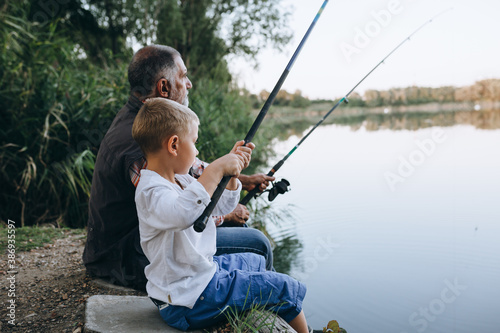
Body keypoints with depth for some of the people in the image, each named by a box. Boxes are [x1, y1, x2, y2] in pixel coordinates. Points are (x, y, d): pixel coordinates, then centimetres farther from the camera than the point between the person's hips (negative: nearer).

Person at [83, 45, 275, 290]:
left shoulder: (136, 116, 4)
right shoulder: (138, 141, -29)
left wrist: (242, 180, 12)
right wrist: (225, 214, -7)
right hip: (131, 262, -11)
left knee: (242, 231, 21)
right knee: (256, 245, -11)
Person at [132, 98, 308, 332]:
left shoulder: (180, 180, 5)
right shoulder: (150, 191, -25)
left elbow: (221, 206, 16)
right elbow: (183, 213, -48)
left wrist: (232, 171, 2)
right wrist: (215, 170, -42)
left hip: (204, 267, 11)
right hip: (191, 299, -11)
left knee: (255, 261, 32)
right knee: (286, 290, -5)